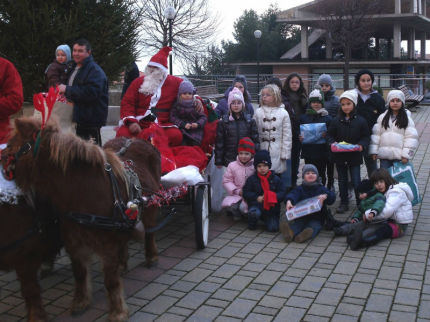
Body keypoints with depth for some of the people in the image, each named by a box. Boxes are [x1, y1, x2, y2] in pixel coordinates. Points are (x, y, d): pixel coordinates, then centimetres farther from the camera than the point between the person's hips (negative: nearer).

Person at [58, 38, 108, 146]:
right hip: (80, 119, 9)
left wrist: (67, 90, -18)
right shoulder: (75, 68, 20)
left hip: (92, 120, -9)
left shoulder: (95, 70, -12)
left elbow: (91, 92, -26)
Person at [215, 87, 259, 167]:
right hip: (229, 161, 0)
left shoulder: (250, 121, 5)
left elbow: (255, 140, 7)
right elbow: (219, 142, 4)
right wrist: (218, 162, 1)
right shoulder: (223, 122, 3)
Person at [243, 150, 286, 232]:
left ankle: (267, 220, 23)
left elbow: (282, 192, 2)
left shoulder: (275, 179, 6)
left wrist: (274, 196, -19)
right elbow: (246, 193, 0)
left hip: (272, 207, 1)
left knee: (273, 228, -14)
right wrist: (257, 198, -15)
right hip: (257, 205, -1)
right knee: (254, 213, -36)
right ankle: (252, 225, -1)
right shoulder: (252, 179, 4)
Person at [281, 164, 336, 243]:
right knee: (297, 224, -29)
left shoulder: (321, 188, 11)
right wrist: (289, 200, -39)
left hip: (316, 218, -1)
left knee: (314, 226, -32)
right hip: (301, 217, 1)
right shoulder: (300, 188, 11)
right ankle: (290, 233, -59)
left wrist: (325, 196, -34)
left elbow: (332, 197, -8)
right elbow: (293, 194, -13)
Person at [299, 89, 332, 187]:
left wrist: (326, 135, -16)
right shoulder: (303, 117, 7)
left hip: (322, 152, -1)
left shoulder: (327, 118, 4)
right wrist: (300, 137, -9)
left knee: (321, 174, 3)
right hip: (308, 152, 1)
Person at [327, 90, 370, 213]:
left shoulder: (360, 121, -4)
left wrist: (361, 145, -17)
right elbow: (329, 135, 5)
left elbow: (366, 136, 1)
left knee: (356, 181, 1)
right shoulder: (336, 121, 0)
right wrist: (332, 142, -15)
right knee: (342, 180, 12)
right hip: (339, 155, 2)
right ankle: (343, 203, 22)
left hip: (354, 155, -2)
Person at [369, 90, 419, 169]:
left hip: (399, 156, -2)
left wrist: (406, 155, -11)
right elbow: (376, 134, 5)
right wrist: (374, 151, 0)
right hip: (384, 154, 2)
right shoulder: (382, 117, 6)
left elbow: (411, 137, -4)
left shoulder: (407, 119, -1)